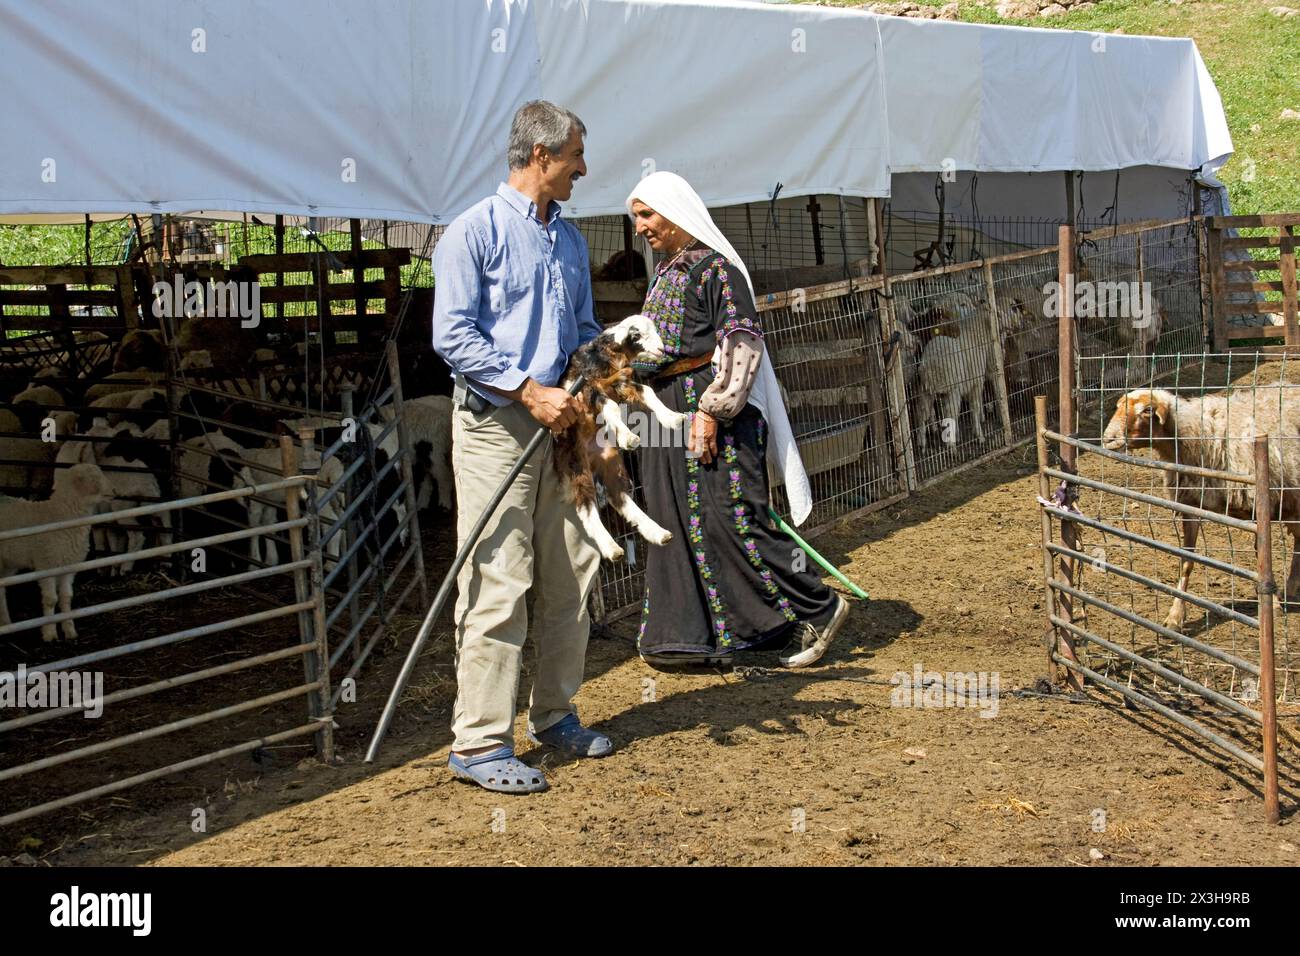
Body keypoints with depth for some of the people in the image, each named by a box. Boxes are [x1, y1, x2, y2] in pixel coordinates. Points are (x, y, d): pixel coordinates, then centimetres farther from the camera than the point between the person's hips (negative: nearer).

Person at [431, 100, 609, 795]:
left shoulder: (569, 241, 17)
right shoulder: (475, 231, -6)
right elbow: (452, 335, -13)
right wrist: (529, 391, -17)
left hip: (560, 424, 8)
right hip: (496, 424, -7)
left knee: (571, 575, 11)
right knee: (498, 584, -9)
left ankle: (554, 715, 26)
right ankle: (479, 743, -2)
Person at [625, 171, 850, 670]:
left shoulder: (715, 267, -12)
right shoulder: (664, 272, 16)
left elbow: (741, 342, -18)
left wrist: (711, 408, -22)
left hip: (714, 408, -9)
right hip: (669, 410, 9)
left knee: (730, 516, -10)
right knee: (675, 518, 9)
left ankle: (816, 607, 0)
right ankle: (688, 634, 16)